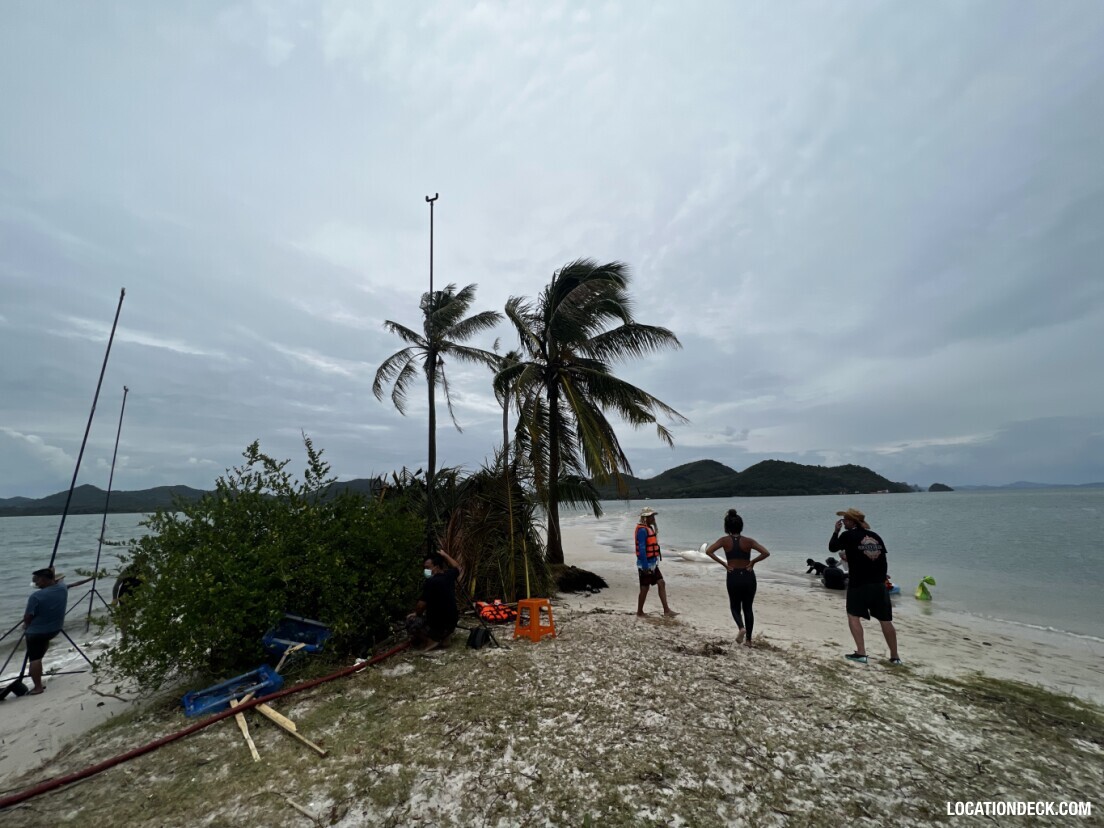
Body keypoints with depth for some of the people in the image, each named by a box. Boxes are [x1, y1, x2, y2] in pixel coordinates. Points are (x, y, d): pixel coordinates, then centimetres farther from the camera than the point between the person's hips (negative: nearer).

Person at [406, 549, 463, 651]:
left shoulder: (431, 582, -20)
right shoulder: (449, 575, 1)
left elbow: (421, 606, -16)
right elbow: (459, 568, 24)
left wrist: (417, 614, 6)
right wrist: (444, 555, 27)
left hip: (438, 627, -7)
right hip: (451, 625, 8)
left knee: (410, 621, 10)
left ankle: (431, 641, -3)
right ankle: (442, 637, 13)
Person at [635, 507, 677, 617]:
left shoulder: (649, 528, 11)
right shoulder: (642, 530, -20)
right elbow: (642, 549, -23)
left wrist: (654, 562, 20)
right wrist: (645, 566, -24)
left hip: (652, 564, 9)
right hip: (646, 565, -9)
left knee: (661, 583, 6)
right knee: (645, 588, 2)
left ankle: (666, 610, 9)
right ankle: (640, 612, 16)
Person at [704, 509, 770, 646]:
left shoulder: (724, 540, -5)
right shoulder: (748, 541, -4)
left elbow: (708, 551, -15)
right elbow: (766, 553, -13)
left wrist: (724, 564, -7)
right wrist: (752, 562, -2)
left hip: (733, 577, -1)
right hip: (748, 576, 1)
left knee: (735, 606, 18)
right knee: (748, 608, 18)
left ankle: (741, 627, -9)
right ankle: (748, 639, 19)